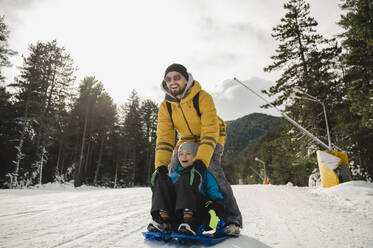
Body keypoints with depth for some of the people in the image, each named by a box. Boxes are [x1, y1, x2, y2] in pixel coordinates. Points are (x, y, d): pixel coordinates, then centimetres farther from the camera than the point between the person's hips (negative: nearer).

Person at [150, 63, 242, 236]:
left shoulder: (203, 98, -26)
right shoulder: (165, 107, -12)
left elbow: (210, 131, -33)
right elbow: (164, 137, -15)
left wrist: (202, 159, -45)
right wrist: (161, 164, -28)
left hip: (211, 140, -4)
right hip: (186, 141, 5)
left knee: (214, 171, -26)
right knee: (173, 175, -6)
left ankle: (232, 220, -14)